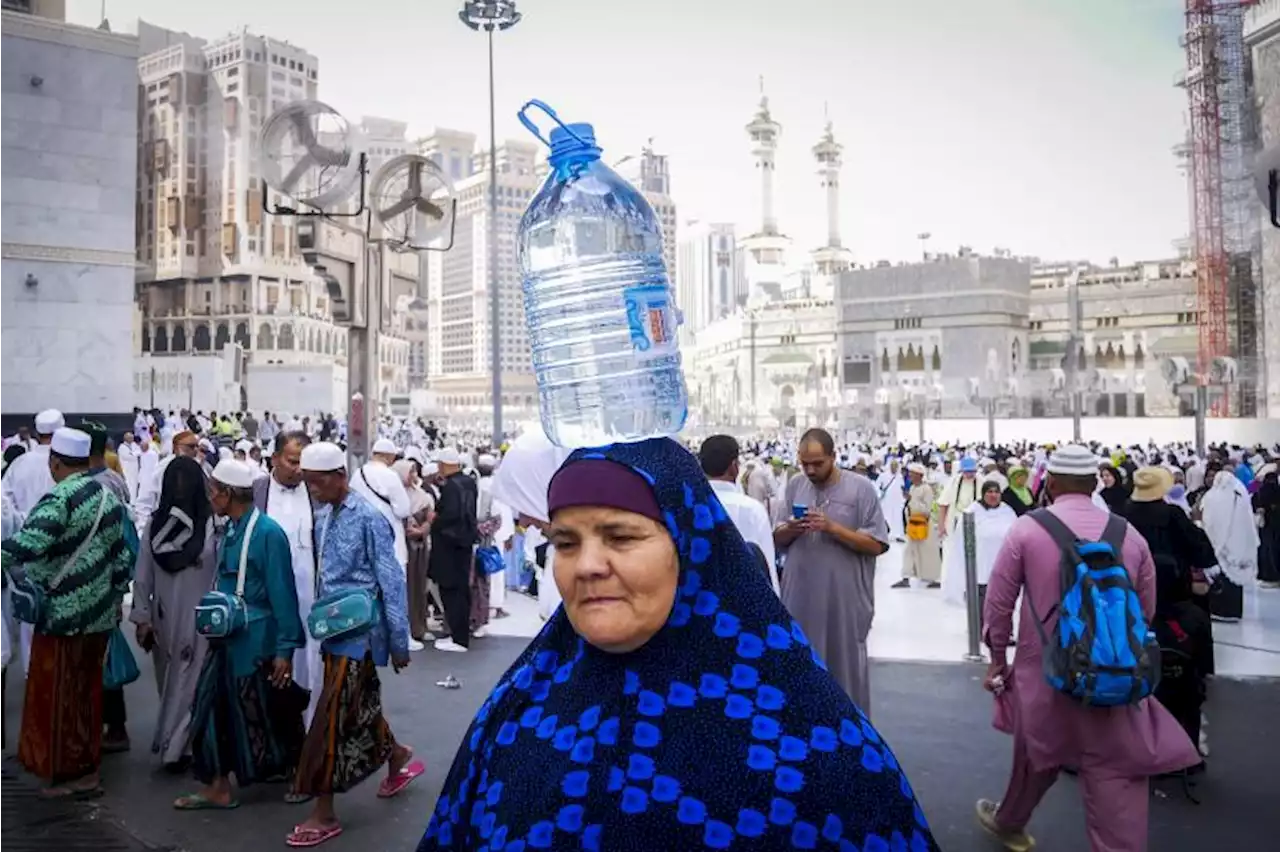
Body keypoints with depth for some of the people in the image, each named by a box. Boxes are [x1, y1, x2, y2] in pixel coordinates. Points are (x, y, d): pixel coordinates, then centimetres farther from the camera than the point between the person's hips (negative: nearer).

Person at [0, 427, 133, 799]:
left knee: (58, 694, 6)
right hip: (99, 612, 8)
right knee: (88, 690, 18)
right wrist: (115, 597, 20)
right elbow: (123, 555, 12)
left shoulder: (59, 499, -17)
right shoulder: (107, 495, 6)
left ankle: (71, 773, 15)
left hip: (64, 614, -7)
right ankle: (88, 761, 29)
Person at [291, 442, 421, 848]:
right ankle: (399, 759, 41)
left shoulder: (368, 518, -17)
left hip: (358, 630, -7)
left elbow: (391, 582, -15)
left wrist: (399, 642, -12)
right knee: (359, 706, 18)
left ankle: (324, 813, 8)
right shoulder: (323, 515, 5)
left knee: (331, 717, -4)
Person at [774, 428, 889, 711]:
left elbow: (876, 545, -8)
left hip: (845, 600, -3)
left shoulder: (860, 488, -6)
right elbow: (776, 539, 12)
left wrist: (832, 527, -18)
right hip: (800, 598, 3)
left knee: (846, 669, 9)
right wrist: (789, 530, -10)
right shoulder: (794, 486, 5)